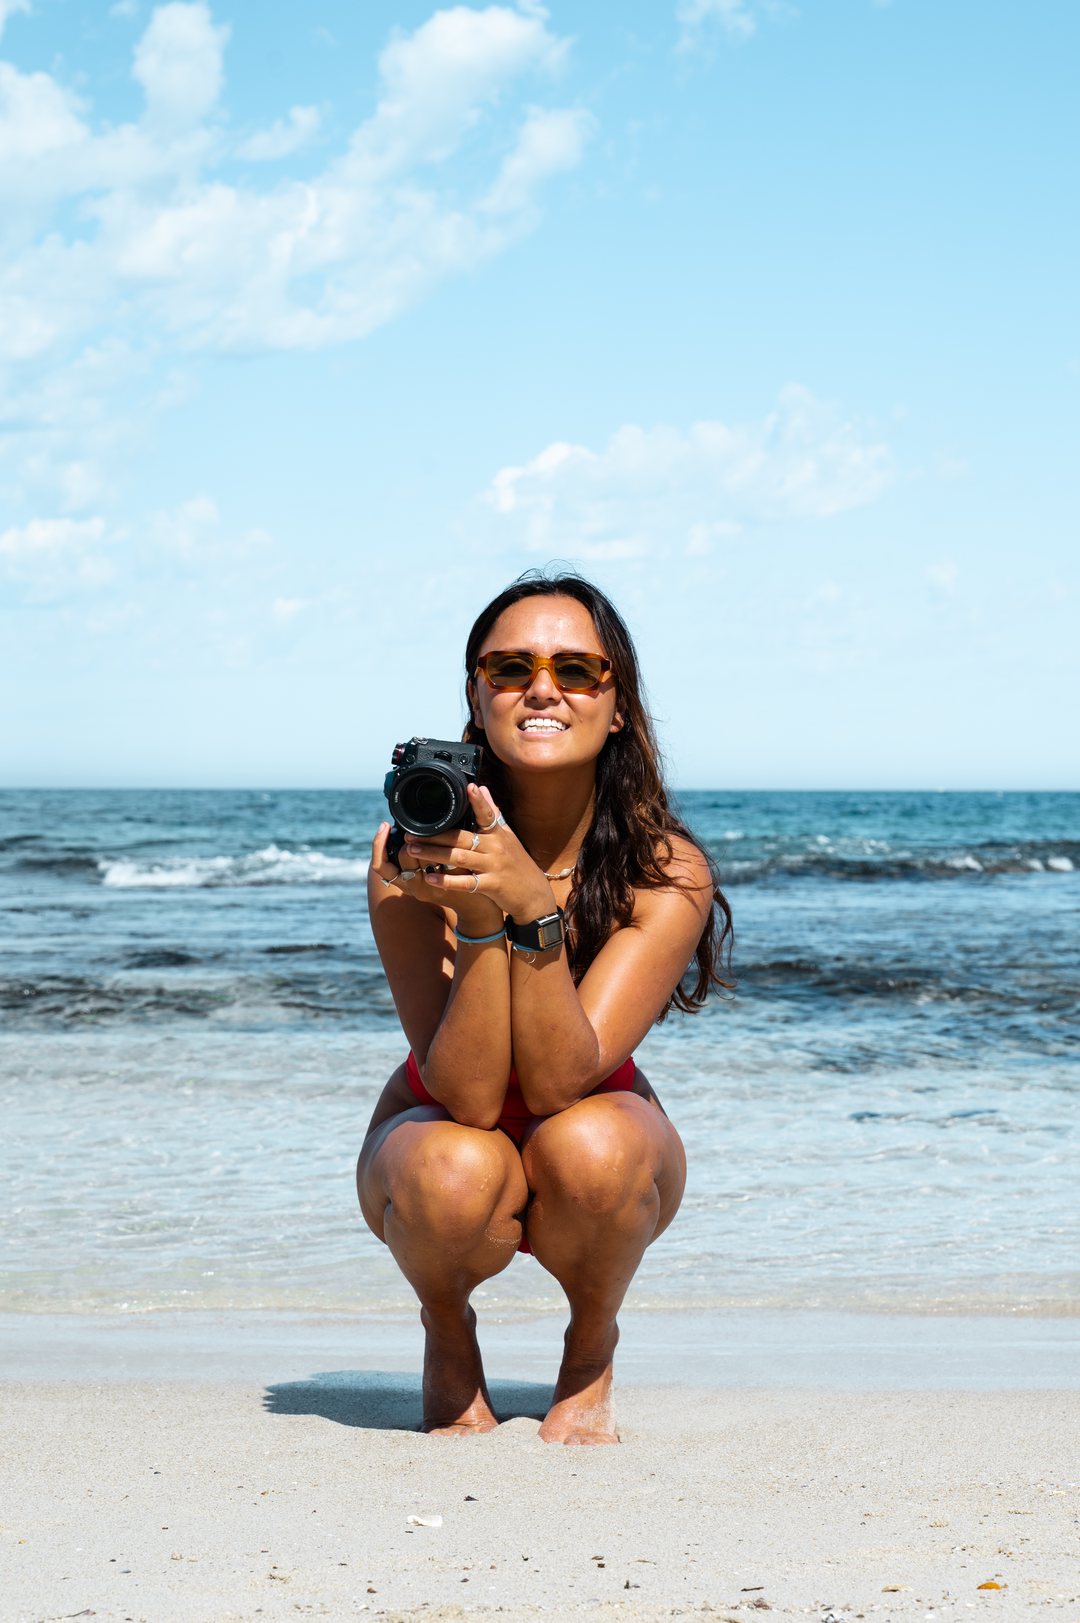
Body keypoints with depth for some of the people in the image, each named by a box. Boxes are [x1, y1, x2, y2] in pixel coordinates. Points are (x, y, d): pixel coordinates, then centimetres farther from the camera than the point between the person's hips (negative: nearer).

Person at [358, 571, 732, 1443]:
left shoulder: (667, 871, -23)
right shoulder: (415, 853, -23)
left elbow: (560, 1083, -31)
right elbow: (467, 1093, -29)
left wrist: (533, 905, -44)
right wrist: (481, 918, -42)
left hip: (606, 1148, 0)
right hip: (439, 1136, 0)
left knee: (587, 1146, -35)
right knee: (457, 1172, -35)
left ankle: (591, 1352, -2)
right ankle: (450, 1338, 1)